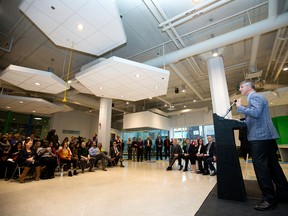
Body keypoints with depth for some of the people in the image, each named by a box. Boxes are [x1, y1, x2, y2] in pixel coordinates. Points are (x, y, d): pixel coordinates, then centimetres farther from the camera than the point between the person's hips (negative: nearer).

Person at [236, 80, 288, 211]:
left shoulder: (255, 97, -9)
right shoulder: (254, 98, 22)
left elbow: (255, 113, -25)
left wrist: (240, 107, -15)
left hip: (260, 137, -10)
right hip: (265, 136, 10)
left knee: (260, 167, -6)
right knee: (272, 165, 15)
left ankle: (269, 200, 2)